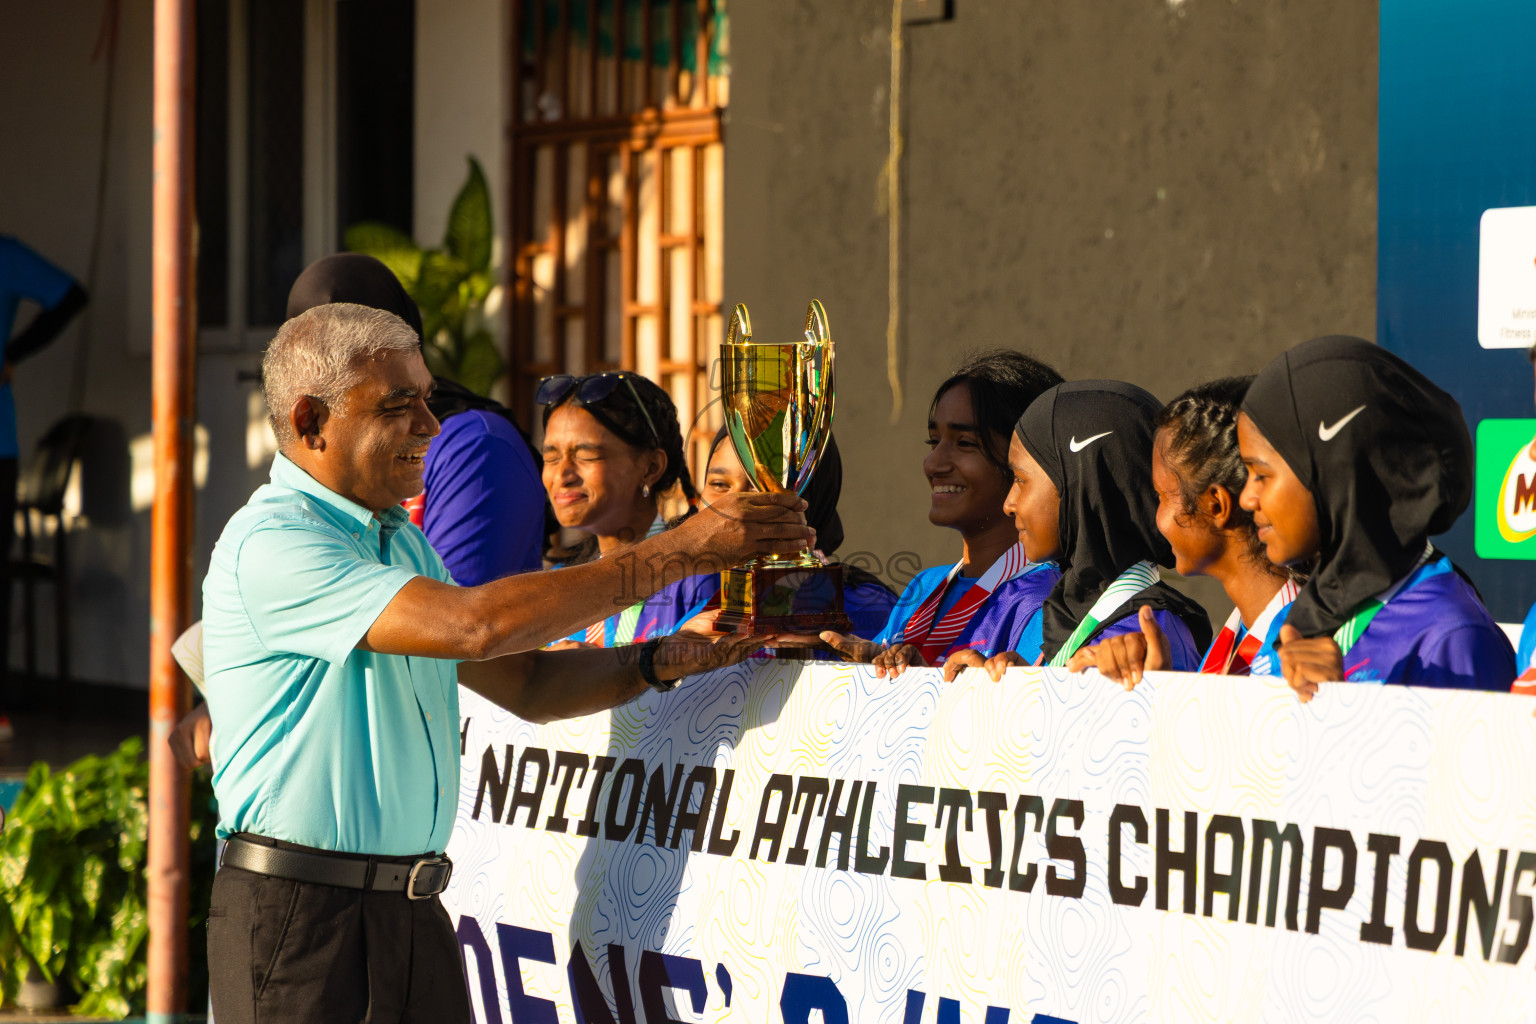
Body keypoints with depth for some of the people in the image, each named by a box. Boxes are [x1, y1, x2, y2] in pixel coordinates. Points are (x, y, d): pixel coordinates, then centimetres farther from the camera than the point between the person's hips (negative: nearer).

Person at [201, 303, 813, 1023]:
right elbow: (472, 624, -23)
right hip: (299, 913, -8)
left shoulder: (401, 540, 18)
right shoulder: (269, 543, -14)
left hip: (414, 911, 8)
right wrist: (675, 551, -20)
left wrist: (668, 659, -1)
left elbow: (524, 683, 18)